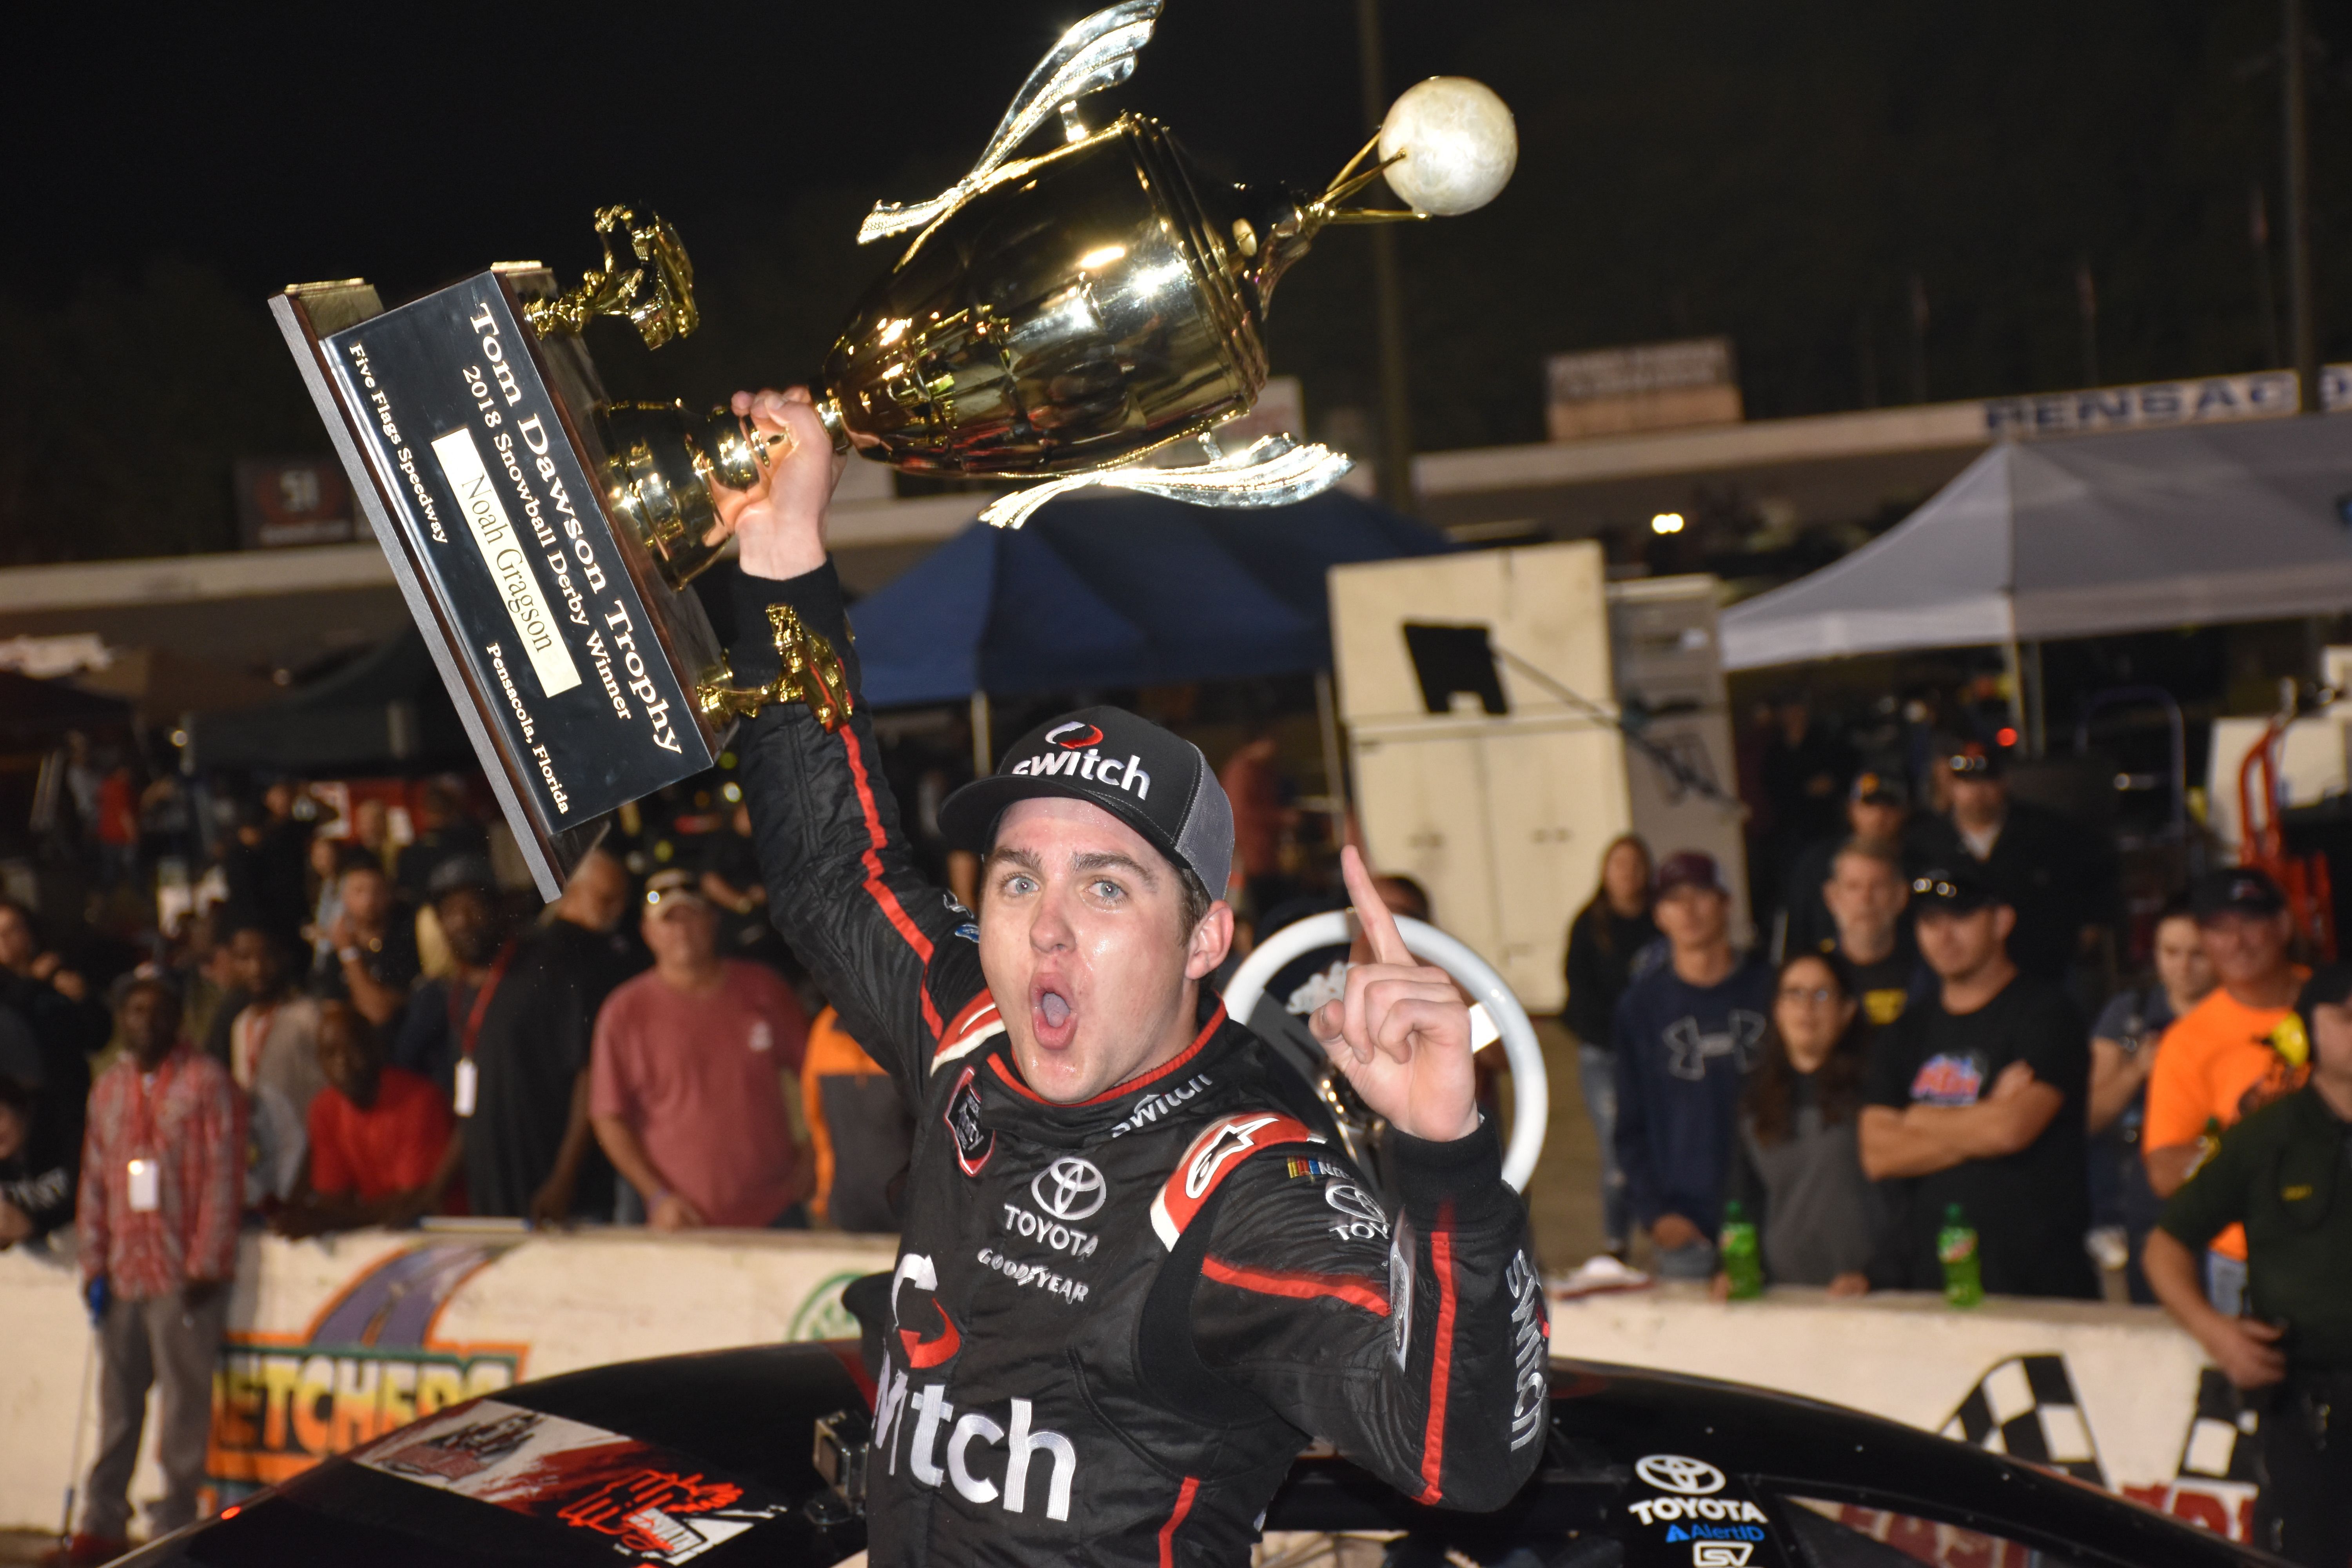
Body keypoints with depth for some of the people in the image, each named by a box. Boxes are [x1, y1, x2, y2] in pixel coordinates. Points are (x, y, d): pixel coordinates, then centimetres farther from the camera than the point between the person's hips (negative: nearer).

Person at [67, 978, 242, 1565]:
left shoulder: (207, 1082, -2)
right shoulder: (109, 1088, 15)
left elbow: (223, 1178, -7)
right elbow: (94, 1182, 16)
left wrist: (205, 1264, -12)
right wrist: (93, 1266, 9)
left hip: (184, 1275, -5)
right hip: (122, 1274, 5)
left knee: (184, 1401, -3)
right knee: (117, 1402, 8)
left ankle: (175, 1520, 2)